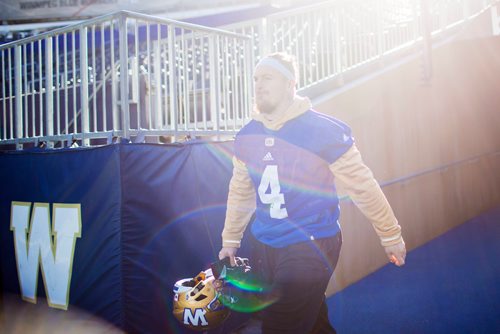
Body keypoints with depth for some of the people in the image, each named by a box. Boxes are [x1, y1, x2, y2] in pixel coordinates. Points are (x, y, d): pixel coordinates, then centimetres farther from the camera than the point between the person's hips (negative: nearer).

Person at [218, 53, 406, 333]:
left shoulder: (323, 130, -13)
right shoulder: (247, 136, 4)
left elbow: (363, 186, -6)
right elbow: (240, 192, 15)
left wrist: (391, 235, 1)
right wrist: (230, 240, 20)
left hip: (311, 248, -5)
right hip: (264, 248, 6)